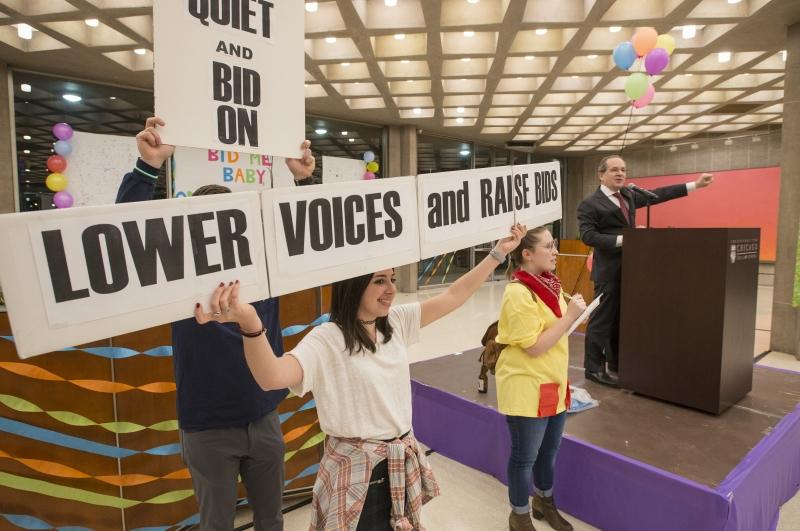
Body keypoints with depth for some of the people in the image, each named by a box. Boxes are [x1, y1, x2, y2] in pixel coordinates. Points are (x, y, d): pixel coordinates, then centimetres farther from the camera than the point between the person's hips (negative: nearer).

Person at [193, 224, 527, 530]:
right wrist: (249, 323, -55)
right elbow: (272, 377, -36)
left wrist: (499, 253, 1)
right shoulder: (326, 341, -20)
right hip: (357, 472, -6)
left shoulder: (396, 322, -1)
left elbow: (453, 296, 2)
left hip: (402, 464, 6)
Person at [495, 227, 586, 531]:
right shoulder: (518, 293, -23)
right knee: (525, 456, 10)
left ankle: (544, 502, 47)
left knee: (549, 450, 24)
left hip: (553, 384, 8)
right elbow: (534, 346, -23)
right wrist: (570, 316, -21)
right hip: (526, 388, -8)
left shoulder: (548, 283, 6)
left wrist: (574, 314, 4)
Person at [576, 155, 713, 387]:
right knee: (602, 320, -4)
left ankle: (617, 365, 25)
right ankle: (593, 368, 6)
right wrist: (621, 240, -22)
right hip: (609, 270, -8)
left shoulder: (628, 195, 14)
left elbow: (657, 195, 21)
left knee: (623, 319, 14)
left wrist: (695, 184, 20)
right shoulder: (589, 204, -9)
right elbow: (588, 235, -17)